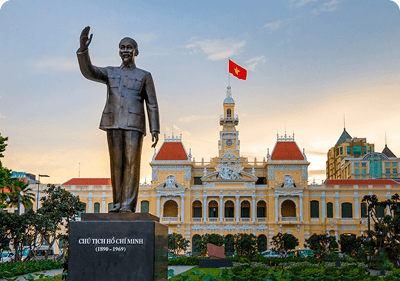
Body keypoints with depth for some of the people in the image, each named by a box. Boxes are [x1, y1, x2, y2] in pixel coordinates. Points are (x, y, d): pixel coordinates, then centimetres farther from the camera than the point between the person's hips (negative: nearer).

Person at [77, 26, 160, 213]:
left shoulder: (144, 76, 13)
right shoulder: (110, 73, 18)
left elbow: (152, 106, 8)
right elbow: (88, 72, 0)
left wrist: (155, 130, -2)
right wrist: (83, 49, -16)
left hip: (134, 124, -2)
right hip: (113, 123, 2)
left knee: (131, 163, -9)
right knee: (116, 164, 1)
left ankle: (128, 205, -9)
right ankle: (118, 204, 5)